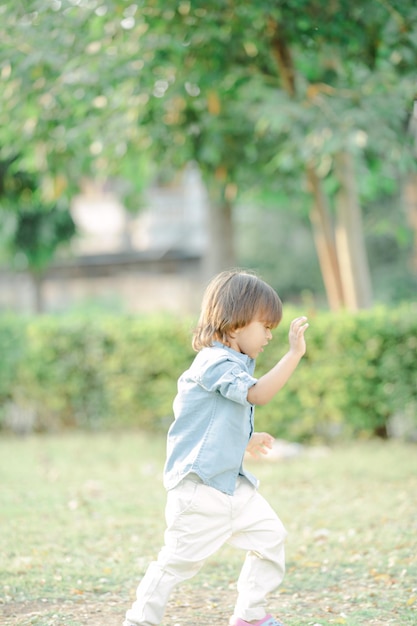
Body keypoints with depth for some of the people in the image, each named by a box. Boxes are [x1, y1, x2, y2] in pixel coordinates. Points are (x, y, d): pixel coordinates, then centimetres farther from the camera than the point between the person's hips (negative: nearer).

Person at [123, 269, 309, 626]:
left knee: (270, 535, 9)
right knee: (181, 559, -6)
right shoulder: (215, 364, -17)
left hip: (232, 482, 10)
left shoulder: (233, 365, 15)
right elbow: (258, 393, -32)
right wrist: (294, 354, -32)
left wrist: (247, 441, 21)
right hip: (199, 486, -10)